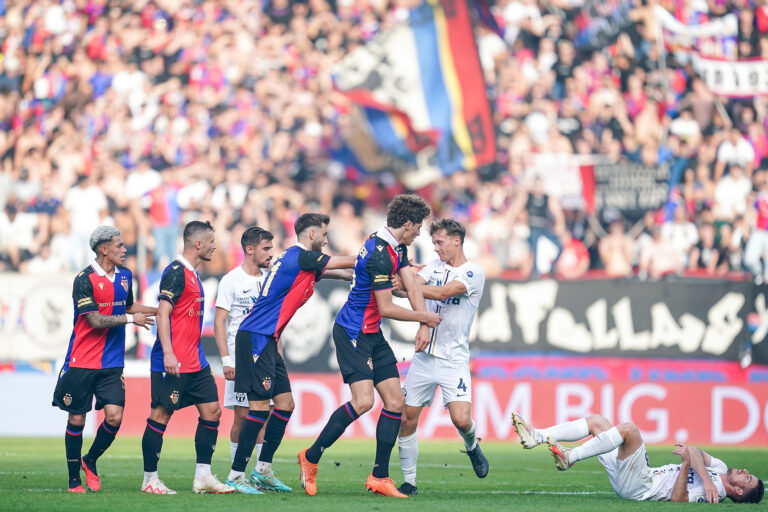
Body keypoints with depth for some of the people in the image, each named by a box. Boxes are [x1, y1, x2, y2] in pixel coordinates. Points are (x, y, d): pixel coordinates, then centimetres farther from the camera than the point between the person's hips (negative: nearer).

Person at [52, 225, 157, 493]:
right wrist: (130, 319, -16)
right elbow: (96, 320, -17)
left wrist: (162, 309, 21)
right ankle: (74, 479, 14)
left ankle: (90, 461, 16)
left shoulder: (125, 276, 9)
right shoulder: (84, 280, -12)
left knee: (114, 416, -9)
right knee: (76, 419, 1)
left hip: (112, 363, 5)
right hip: (82, 361, -5)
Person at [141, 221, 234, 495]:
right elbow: (162, 312, -20)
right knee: (161, 415, -3)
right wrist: (168, 353, -27)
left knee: (212, 410, 5)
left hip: (195, 362, 10)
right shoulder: (176, 272, -13)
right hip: (173, 363, -10)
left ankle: (203, 476, 9)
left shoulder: (192, 273, 17)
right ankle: (150, 479, 3)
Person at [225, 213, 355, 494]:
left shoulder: (295, 258, 16)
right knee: (260, 406, -11)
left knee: (285, 403, 10)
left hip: (267, 340, 10)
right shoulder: (301, 257, -12)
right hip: (255, 338, -10)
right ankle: (236, 476, -10)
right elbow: (349, 262, -4)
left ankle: (263, 471, 15)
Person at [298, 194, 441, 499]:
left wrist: (423, 326, -5)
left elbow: (412, 287, 9)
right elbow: (385, 308, -19)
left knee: (395, 402, 3)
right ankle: (311, 457, -6)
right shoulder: (380, 254, -22)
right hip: (352, 333, -10)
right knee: (363, 400, -21)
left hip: (373, 335, 10)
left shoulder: (397, 248, 10)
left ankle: (379, 477, 6)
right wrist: (423, 318, -5)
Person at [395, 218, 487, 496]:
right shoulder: (435, 265, 11)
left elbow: (443, 292, -23)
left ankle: (471, 445, 17)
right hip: (424, 356, 5)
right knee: (406, 419, 0)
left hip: (453, 360, -5)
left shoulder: (473, 273, -9)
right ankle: (409, 481, 11)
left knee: (461, 420, -18)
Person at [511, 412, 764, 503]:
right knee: (596, 421, 8)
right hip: (645, 474, 10)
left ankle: (569, 457, -24)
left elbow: (677, 499, -25)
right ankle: (535, 437, 1)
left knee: (629, 429, -30)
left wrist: (686, 464, -30)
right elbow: (695, 451, 2)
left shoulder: (712, 493, -12)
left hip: (638, 488, -10)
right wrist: (706, 477, -14)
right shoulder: (719, 468, 15)